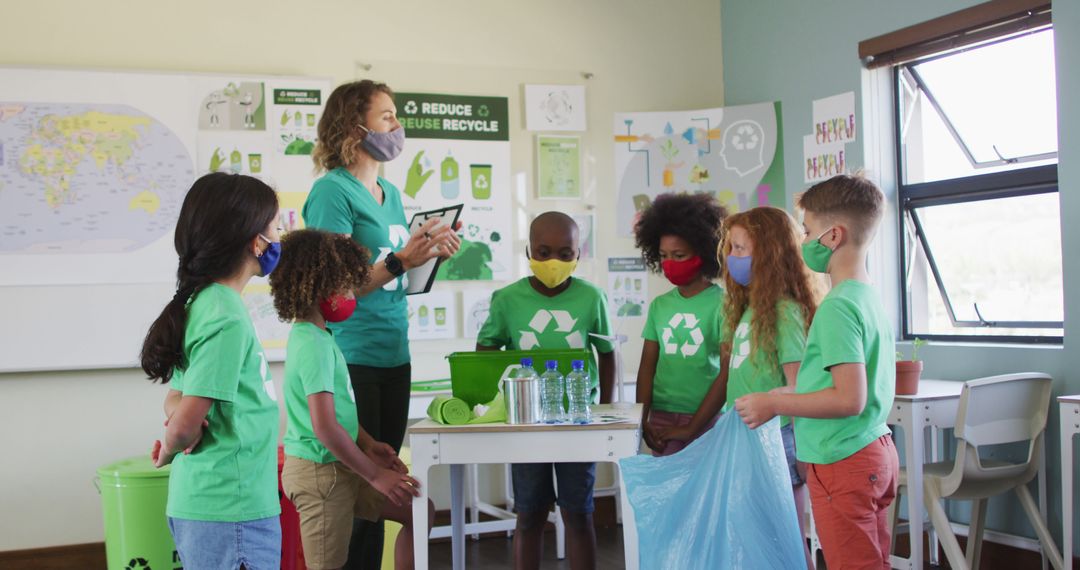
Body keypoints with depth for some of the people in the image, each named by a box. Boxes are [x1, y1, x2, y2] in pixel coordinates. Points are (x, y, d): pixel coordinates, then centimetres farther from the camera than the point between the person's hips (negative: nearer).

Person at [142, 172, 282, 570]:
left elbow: (177, 400, 14)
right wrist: (168, 452, 0)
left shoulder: (203, 303, 8)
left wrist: (179, 415, -7)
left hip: (202, 502, 9)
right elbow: (185, 424, -21)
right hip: (231, 511, -9)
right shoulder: (228, 320, -20)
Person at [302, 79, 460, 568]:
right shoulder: (333, 190, -10)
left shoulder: (390, 193, 15)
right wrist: (400, 260, -23)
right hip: (352, 360, -8)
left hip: (395, 358, 8)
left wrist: (431, 252, 3)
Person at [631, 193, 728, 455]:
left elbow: (727, 372, -8)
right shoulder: (659, 305, 9)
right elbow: (647, 367, 10)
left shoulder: (722, 303, -4)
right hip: (661, 420, 4)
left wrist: (692, 428, -10)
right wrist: (642, 421, -3)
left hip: (707, 421, -4)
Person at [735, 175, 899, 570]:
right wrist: (790, 393, 17)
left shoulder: (837, 307, -19)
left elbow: (849, 400, -24)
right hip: (877, 452, 9)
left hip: (842, 461, -9)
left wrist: (774, 403, -16)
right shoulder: (871, 297, 9)